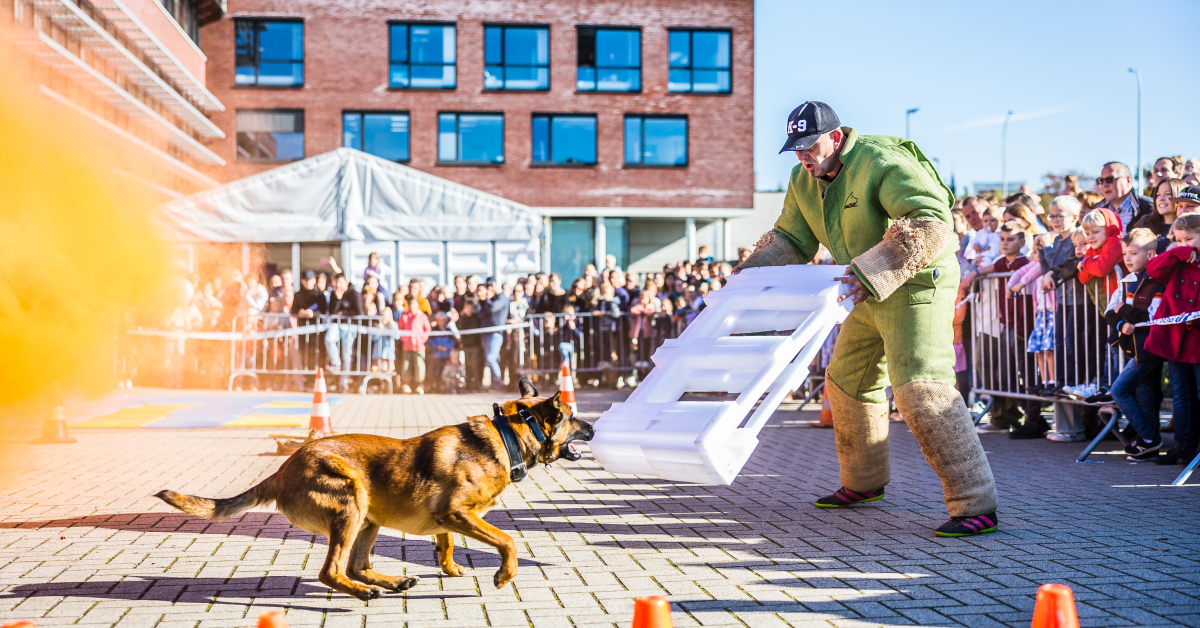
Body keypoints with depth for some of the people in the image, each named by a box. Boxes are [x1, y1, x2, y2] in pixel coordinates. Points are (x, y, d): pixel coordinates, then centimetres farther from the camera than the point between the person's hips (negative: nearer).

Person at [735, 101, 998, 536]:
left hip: (917, 285, -9)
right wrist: (750, 271, -3)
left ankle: (976, 505, -17)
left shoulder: (882, 162, -25)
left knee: (921, 389, -20)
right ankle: (864, 482, 35)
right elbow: (791, 239, 14)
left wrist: (872, 272, -44)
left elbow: (932, 222, -35)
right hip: (869, 293, 9)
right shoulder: (803, 182, 2)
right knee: (846, 382, 17)